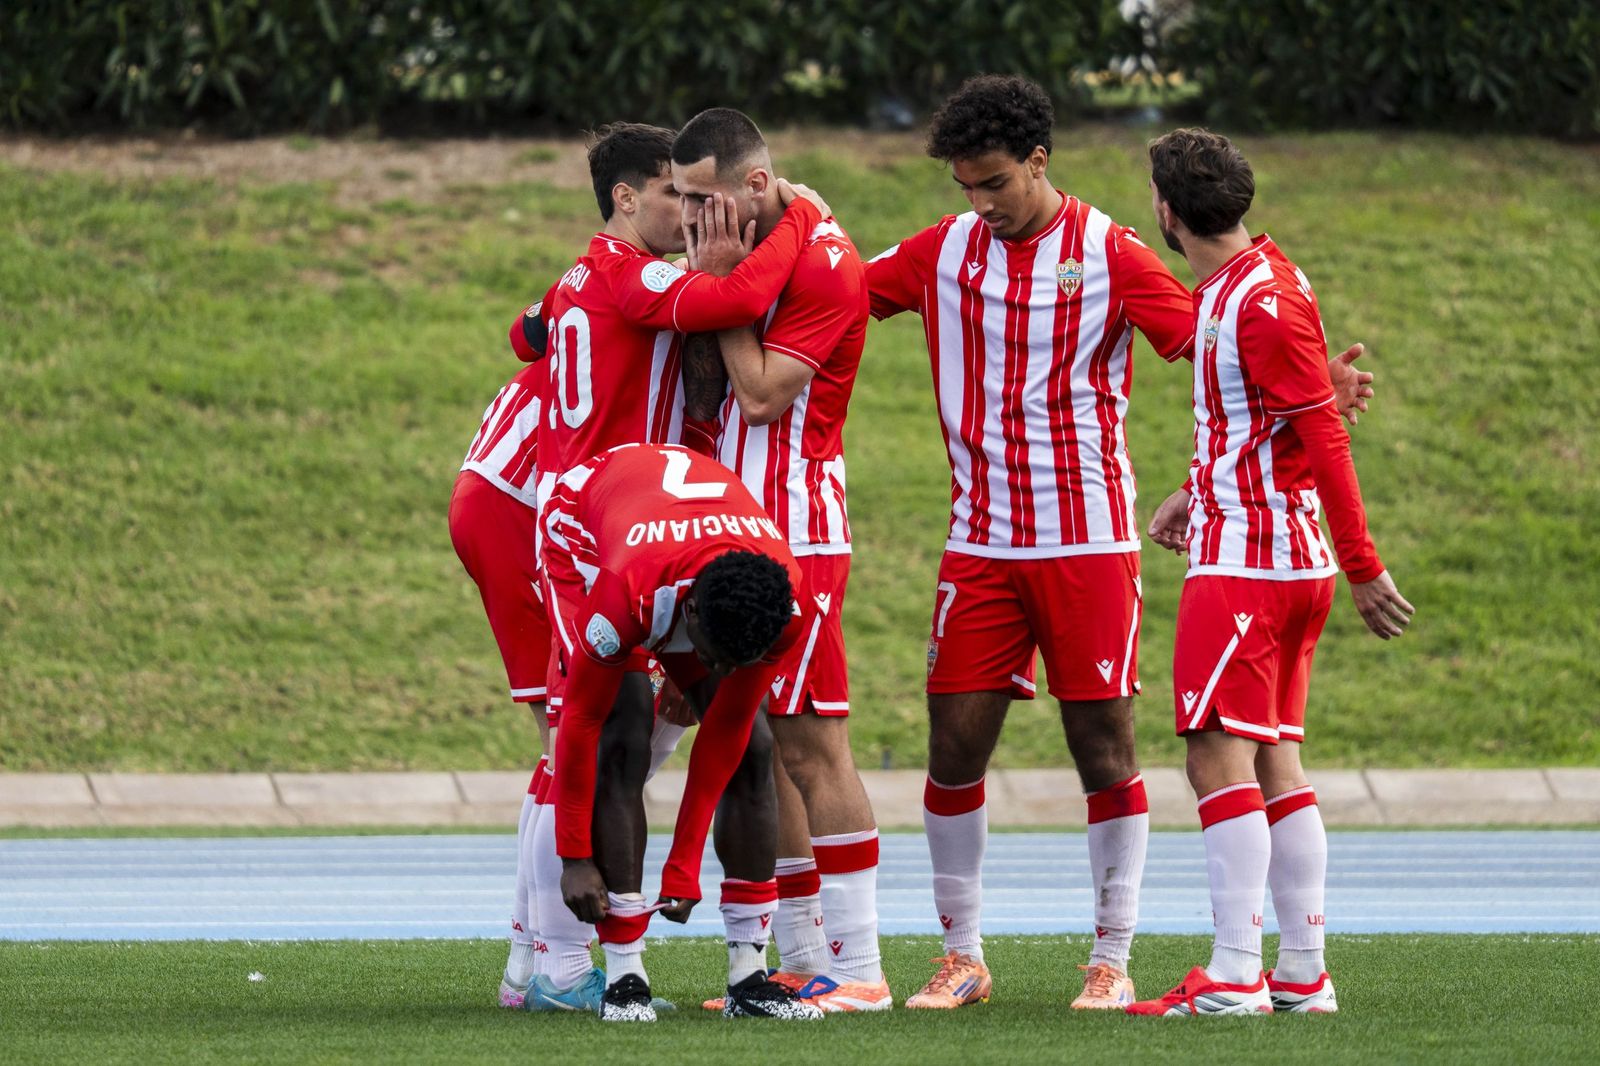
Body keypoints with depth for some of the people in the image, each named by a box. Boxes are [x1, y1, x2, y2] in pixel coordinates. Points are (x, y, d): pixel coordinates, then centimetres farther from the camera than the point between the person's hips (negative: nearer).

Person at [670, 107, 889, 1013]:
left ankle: (857, 967, -7)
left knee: (810, 746, -9)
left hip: (797, 534, -9)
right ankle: (801, 963, 12)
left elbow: (761, 394, -16)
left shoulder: (823, 263, -12)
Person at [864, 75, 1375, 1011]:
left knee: (1104, 747, -1)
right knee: (955, 747, 0)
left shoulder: (1109, 254, -3)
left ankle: (1113, 960, 7)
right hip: (981, 542, 3)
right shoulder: (943, 252, 6)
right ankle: (963, 958, 12)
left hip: (1088, 540, -3)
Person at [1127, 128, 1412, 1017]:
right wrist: (1195, 493, 25)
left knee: (1219, 758, -11)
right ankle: (1302, 976, 9)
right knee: (1274, 763, 9)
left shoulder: (1264, 303, -17)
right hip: (1291, 558, 10)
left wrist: (1364, 569, -18)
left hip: (1243, 560, -10)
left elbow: (1324, 439, -18)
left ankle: (1234, 976, -13)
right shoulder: (1230, 287, 12)